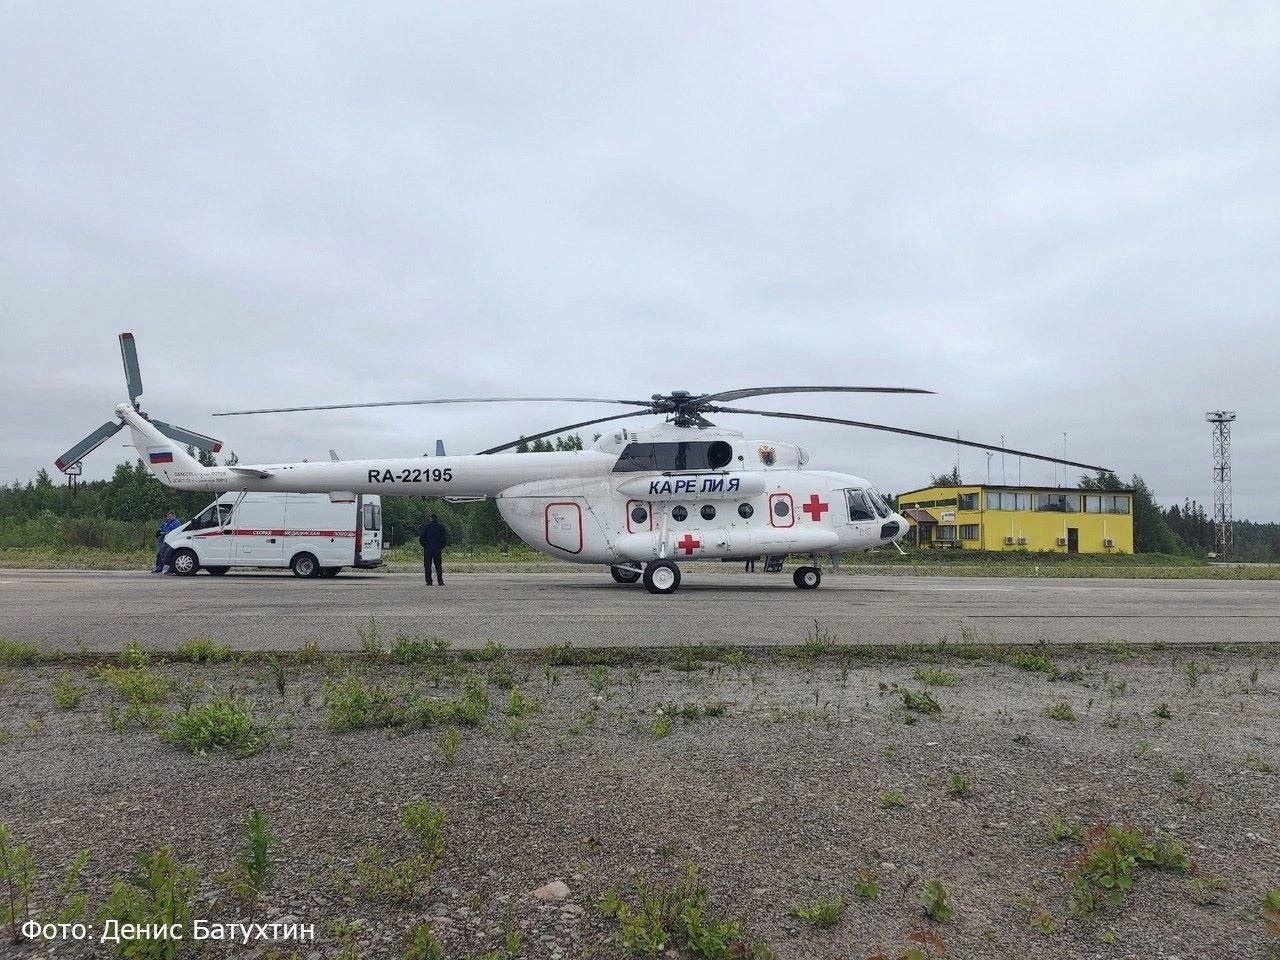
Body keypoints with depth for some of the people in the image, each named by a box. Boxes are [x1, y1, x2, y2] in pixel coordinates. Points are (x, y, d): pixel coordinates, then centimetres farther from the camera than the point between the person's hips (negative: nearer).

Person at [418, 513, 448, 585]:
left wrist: (424, 545, 8)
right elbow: (445, 538, 3)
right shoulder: (441, 526, 3)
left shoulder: (426, 526, -4)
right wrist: (442, 547, 12)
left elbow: (421, 538, -6)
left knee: (427, 566, 4)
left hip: (428, 549, -2)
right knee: (438, 566, 8)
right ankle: (440, 581, 0)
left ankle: (429, 581, 1)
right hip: (437, 549, 2)